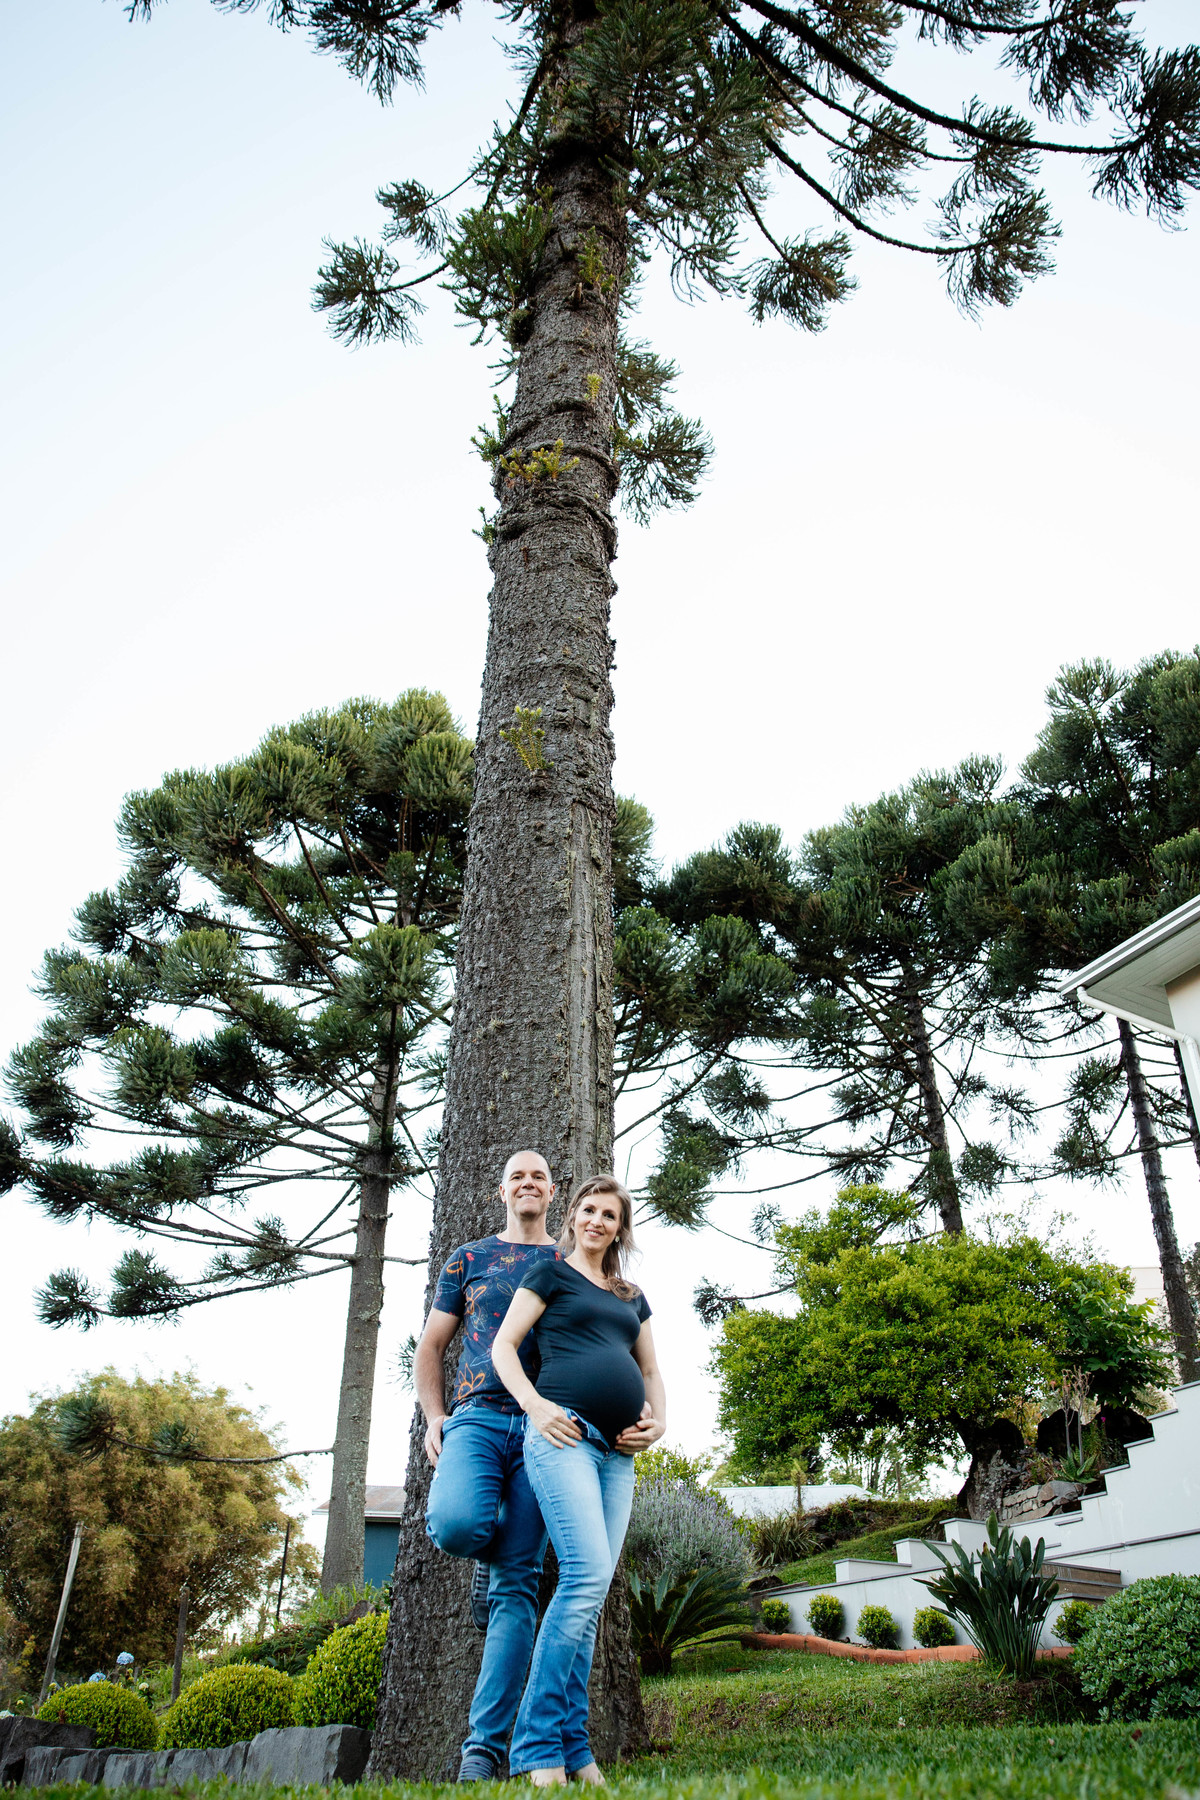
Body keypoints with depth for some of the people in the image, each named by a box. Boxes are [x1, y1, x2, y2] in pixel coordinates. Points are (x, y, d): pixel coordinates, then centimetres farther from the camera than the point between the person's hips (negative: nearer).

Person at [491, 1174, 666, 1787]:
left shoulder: (632, 1297, 24)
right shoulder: (551, 1272, 9)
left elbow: (651, 1372, 29)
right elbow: (503, 1346, 3)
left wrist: (658, 1421, 10)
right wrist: (534, 1404, -11)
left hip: (616, 1451, 6)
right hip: (562, 1433, -6)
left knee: (589, 1592, 4)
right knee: (587, 1575, -19)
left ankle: (572, 1748, 10)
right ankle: (538, 1747, -12)